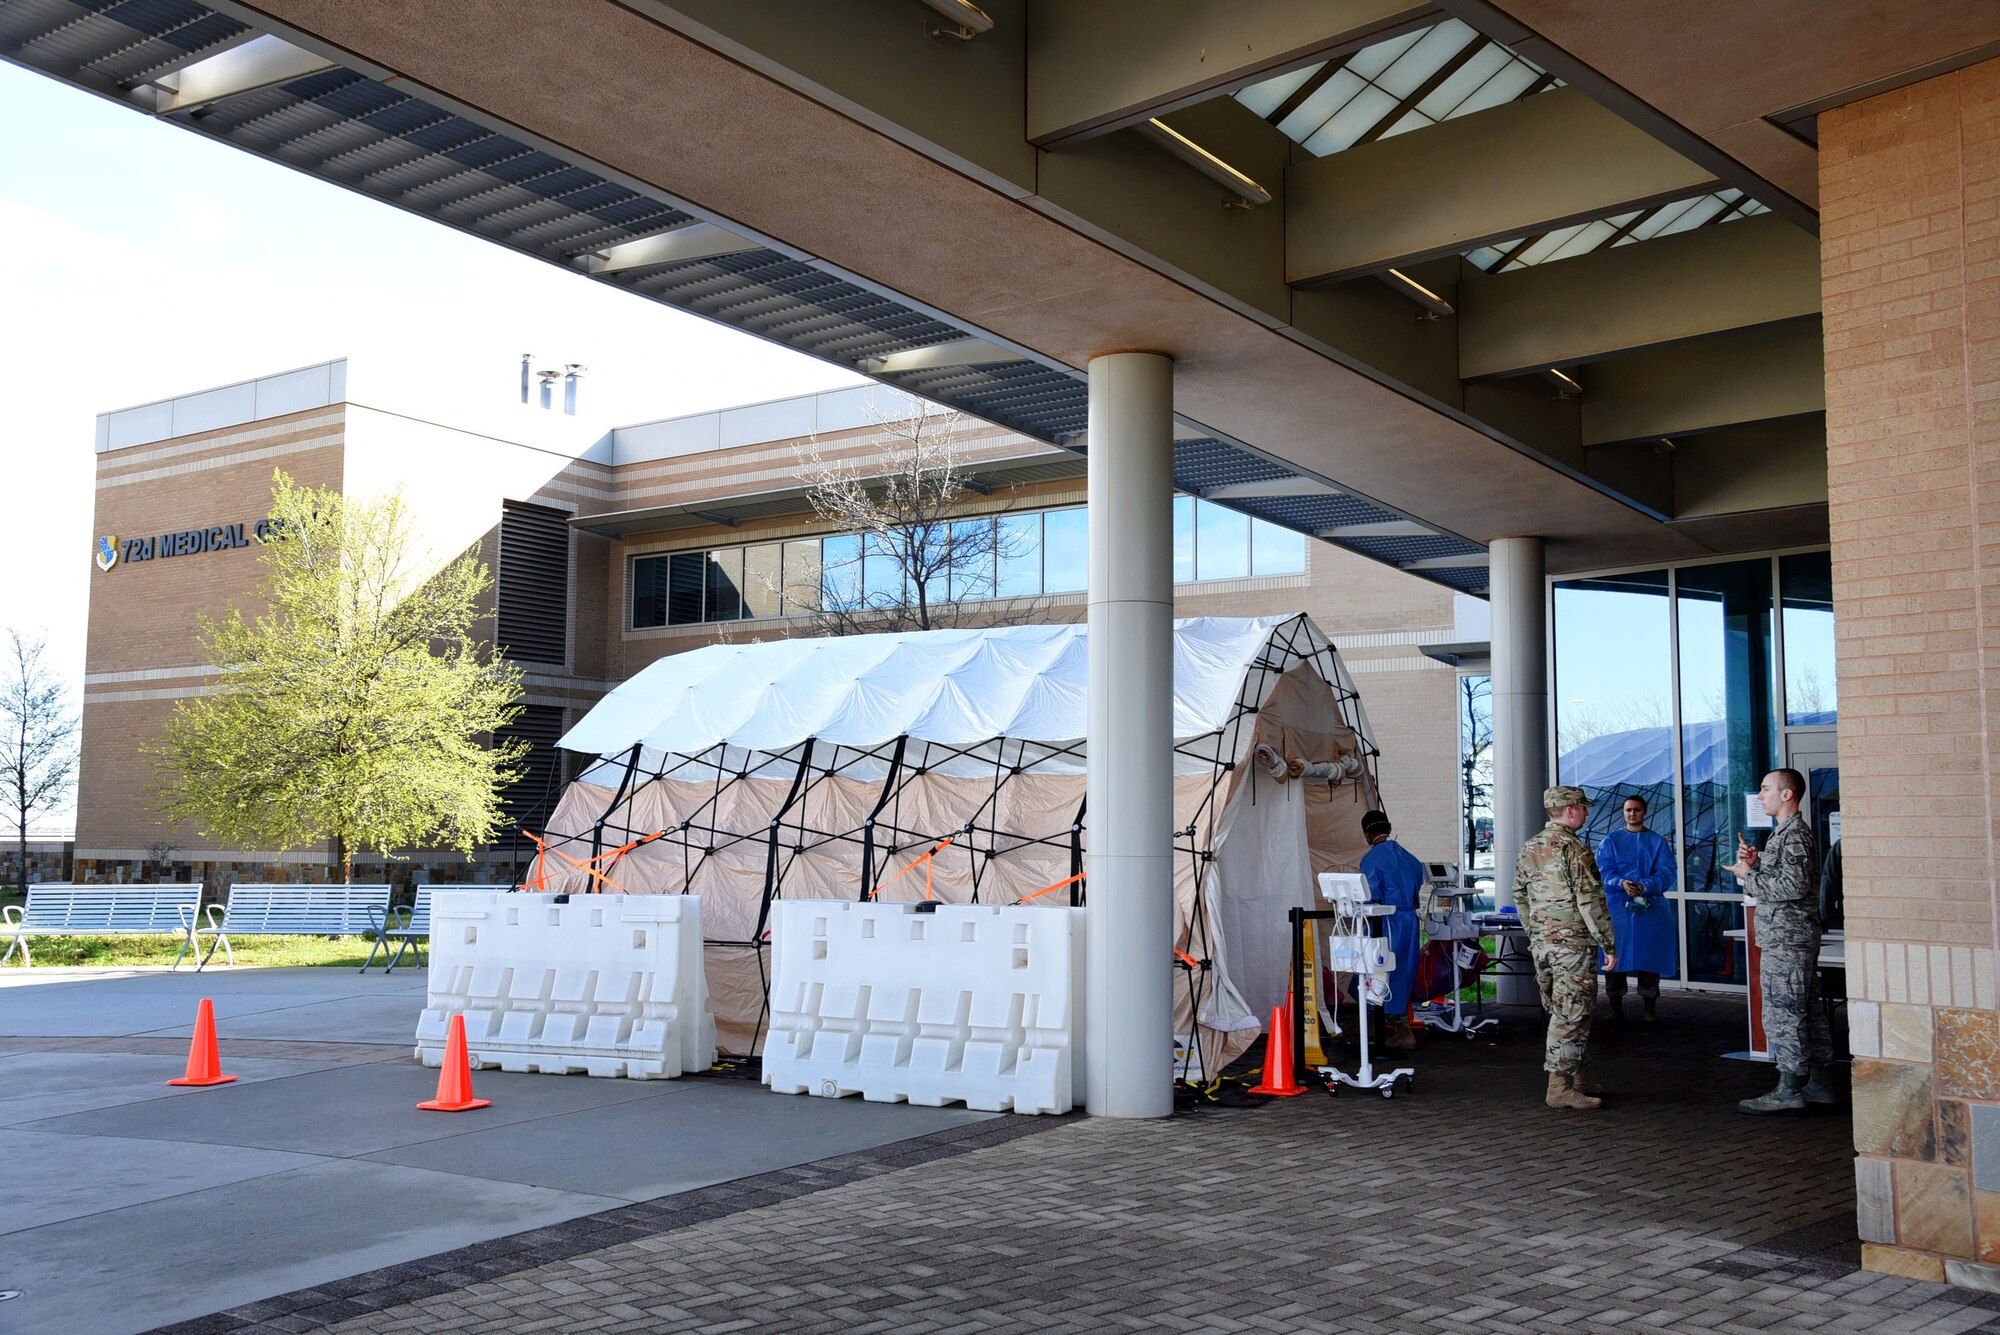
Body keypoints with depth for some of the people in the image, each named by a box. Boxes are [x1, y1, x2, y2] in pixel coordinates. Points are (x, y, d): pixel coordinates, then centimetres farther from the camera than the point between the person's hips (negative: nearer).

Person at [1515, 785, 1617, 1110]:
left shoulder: (1528, 849, 12)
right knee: (1571, 1015, -4)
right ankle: (1560, 1087, -3)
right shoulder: (1574, 848, -13)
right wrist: (1608, 944, -11)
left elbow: (1520, 897, 17)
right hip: (1573, 943, -8)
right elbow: (1590, 900, -16)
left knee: (1560, 1013, 15)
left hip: (1540, 944, 8)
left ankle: (1579, 1079, 24)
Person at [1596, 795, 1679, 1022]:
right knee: (1615, 954, -3)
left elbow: (1665, 874, -1)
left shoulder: (1657, 842, 10)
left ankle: (1649, 1006, 9)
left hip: (1650, 907, 1)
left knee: (1650, 953, 0)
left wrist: (1645, 885, -19)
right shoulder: (1611, 841, 10)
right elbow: (1604, 872, 0)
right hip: (1617, 907, 0)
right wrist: (1621, 883, -21)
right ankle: (1615, 1006, 5)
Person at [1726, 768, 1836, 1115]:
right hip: (1793, 938, 10)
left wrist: (1748, 875, -14)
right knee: (1807, 1011, 13)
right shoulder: (1786, 832, 18)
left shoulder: (1795, 833, -14)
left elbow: (1793, 886, -22)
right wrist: (1754, 864, 5)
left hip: (1787, 940, -10)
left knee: (1783, 1013, -7)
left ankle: (1789, 1090, -4)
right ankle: (1820, 1082, 20)